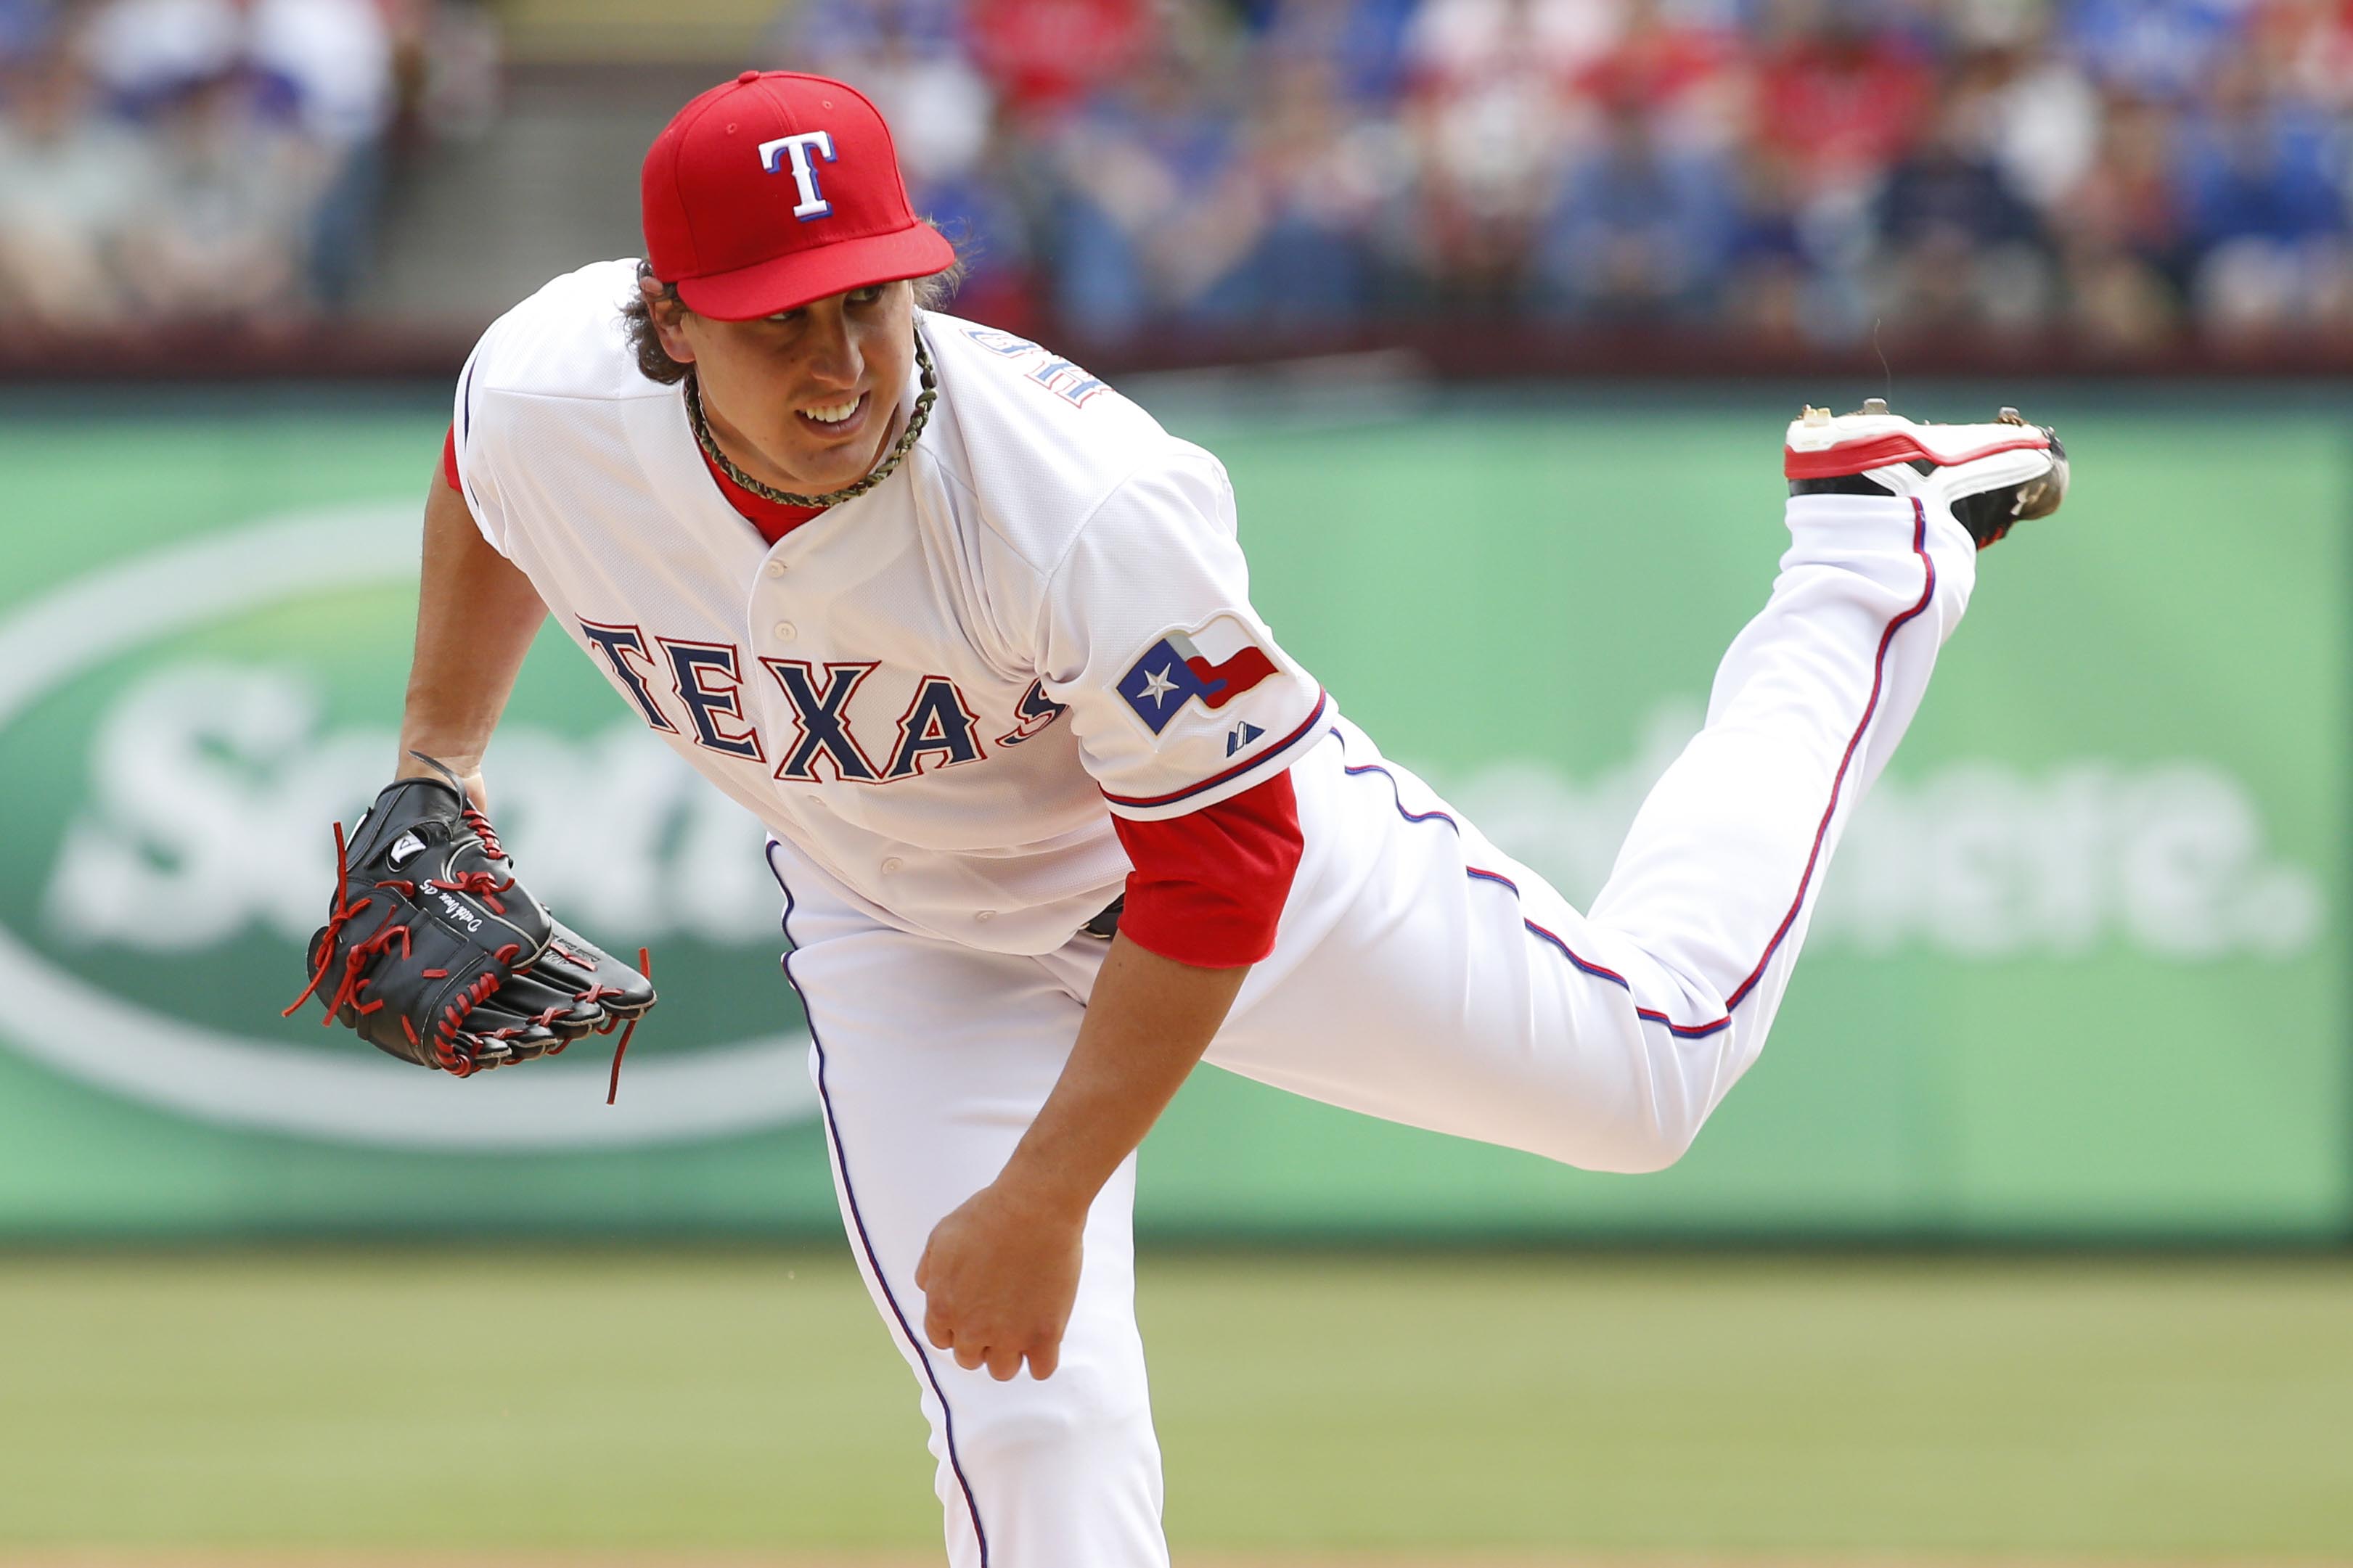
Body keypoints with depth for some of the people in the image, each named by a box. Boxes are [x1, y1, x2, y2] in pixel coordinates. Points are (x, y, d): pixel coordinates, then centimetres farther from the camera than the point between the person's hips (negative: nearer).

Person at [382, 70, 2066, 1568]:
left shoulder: (1086, 498, -41)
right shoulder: (548, 399, -28)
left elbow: (1224, 862, -32)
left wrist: (1041, 1205, -31)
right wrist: (438, 765, 8)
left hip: (1234, 824, -3)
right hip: (909, 940, 3)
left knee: (1654, 1062, 13)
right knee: (1036, 1432, -11)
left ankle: (1874, 541, 32)